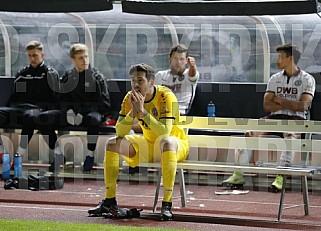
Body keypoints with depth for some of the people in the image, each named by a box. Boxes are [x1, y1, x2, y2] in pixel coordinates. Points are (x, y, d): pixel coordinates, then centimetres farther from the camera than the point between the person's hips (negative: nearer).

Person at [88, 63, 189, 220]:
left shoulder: (166, 96, -22)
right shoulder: (130, 98, -6)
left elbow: (165, 132, -34)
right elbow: (119, 132, -11)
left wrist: (142, 110, -35)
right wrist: (133, 112, -25)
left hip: (177, 144, -6)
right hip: (149, 144, 6)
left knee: (167, 143, -40)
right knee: (112, 143, -8)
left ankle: (167, 204, -41)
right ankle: (109, 201, -5)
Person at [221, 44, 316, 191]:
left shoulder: (307, 79, 2)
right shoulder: (275, 79, 15)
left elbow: (303, 106, -11)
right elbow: (267, 105, 5)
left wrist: (279, 100, -4)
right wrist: (289, 105, -7)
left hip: (297, 119, -4)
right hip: (276, 117, 4)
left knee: (290, 134, -39)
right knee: (251, 130, -22)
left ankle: (280, 178, -47)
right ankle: (239, 175, -26)